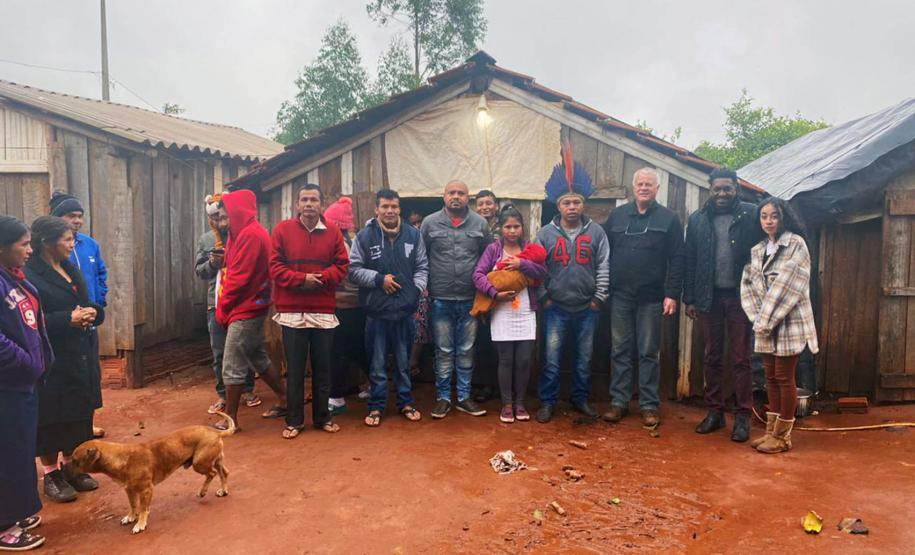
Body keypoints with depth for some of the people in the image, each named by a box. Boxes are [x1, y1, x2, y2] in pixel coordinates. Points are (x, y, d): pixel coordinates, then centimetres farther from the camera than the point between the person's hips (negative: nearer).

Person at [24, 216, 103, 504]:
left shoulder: (71, 269, 11)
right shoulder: (29, 274, -15)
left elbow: (87, 304, 18)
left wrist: (92, 312, -4)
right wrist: (67, 319, -22)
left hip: (79, 355, 8)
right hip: (50, 359, -7)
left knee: (78, 412, 14)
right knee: (51, 417, 4)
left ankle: (70, 466, 29)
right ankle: (51, 474, 18)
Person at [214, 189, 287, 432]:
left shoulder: (250, 234, -16)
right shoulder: (248, 232, 15)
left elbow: (239, 277, -20)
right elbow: (232, 272, 13)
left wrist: (222, 307, -9)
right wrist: (225, 306, 5)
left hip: (244, 311, -10)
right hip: (251, 309, 10)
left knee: (232, 366, -3)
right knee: (258, 358, 18)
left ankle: (230, 419, 7)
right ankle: (284, 400, 27)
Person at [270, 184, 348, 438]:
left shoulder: (333, 231, 5)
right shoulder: (282, 229, 1)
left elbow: (342, 266, 2)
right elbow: (275, 266, -3)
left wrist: (320, 278, -15)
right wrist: (301, 279, -16)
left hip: (324, 311, 2)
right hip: (291, 311, -1)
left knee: (322, 367, 10)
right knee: (294, 368, 5)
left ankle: (322, 417, 24)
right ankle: (294, 420, 17)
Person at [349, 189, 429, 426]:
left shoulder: (413, 235, 4)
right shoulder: (365, 236, -4)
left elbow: (422, 267, 10)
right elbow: (354, 268, -2)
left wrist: (417, 289, -4)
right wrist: (379, 279, -11)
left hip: (405, 309, 2)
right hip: (376, 310, -2)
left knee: (404, 360, 14)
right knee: (378, 362, 8)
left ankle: (406, 402, 28)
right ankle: (376, 406, 20)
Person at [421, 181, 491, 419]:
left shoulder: (480, 224, 4)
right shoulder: (430, 223, 1)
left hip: (470, 299, 1)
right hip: (440, 299, -1)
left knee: (466, 351, 11)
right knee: (444, 351, 8)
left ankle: (464, 397, 23)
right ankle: (443, 397, 20)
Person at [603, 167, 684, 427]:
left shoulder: (669, 218, 2)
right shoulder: (617, 215, 9)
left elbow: (677, 260, -3)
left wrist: (672, 294, -10)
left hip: (651, 297, -2)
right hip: (620, 295, 2)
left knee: (649, 353, 5)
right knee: (621, 351, 8)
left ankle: (649, 405, 14)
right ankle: (619, 401, 16)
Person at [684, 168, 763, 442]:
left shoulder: (750, 215, -2)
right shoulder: (698, 219, 7)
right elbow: (690, 261, 8)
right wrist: (689, 299, 5)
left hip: (739, 296, -3)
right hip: (709, 296, 3)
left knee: (741, 359, 3)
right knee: (712, 357, 10)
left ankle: (743, 416, 12)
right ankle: (714, 411, 21)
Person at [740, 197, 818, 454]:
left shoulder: (796, 244, -6)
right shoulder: (757, 250, 12)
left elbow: (788, 284, -14)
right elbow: (747, 285, 8)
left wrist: (766, 320, -14)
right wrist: (757, 318, -6)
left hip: (789, 323, -6)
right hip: (766, 325, 6)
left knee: (785, 378, 0)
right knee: (771, 378, 11)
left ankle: (782, 436, 10)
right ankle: (771, 431, 20)